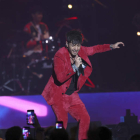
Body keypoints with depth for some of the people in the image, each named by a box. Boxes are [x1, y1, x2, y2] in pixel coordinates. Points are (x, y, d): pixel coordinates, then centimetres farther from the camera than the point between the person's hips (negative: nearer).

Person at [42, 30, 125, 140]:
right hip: (58, 96, -7)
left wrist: (111, 47, 20)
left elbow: (94, 49, 22)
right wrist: (75, 66, -32)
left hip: (72, 95, 7)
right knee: (62, 121, -17)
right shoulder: (60, 56, -20)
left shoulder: (81, 51, 1)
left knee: (85, 119, 6)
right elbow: (60, 78, -30)